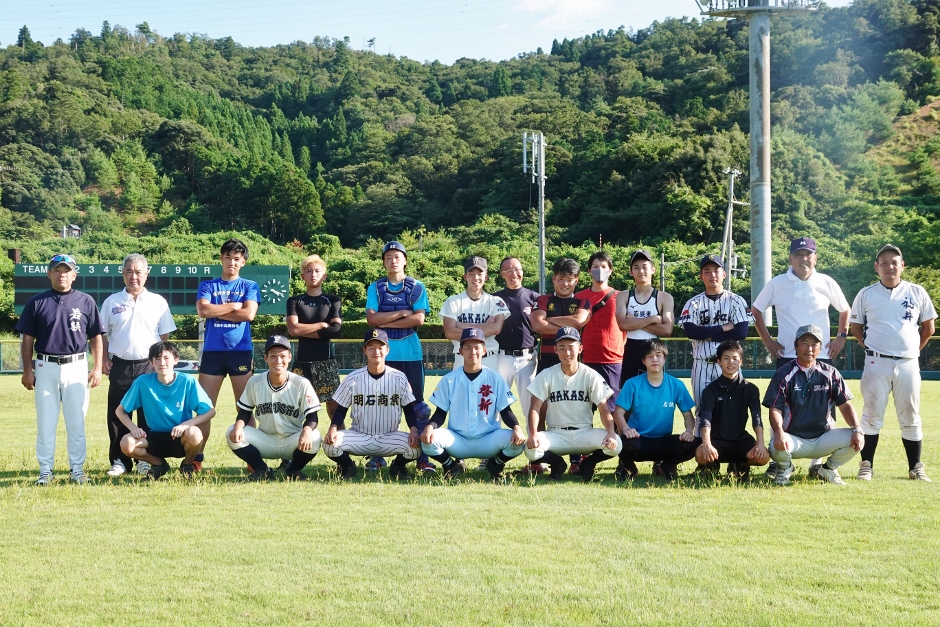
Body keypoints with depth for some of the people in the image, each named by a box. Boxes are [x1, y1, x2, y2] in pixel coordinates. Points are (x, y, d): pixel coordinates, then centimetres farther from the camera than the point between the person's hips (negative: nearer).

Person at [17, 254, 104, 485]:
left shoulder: (85, 301, 5)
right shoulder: (37, 302, 5)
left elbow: (96, 337, 7)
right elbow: (27, 338, 6)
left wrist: (97, 368, -1)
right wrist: (27, 370, -1)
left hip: (76, 367, 0)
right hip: (46, 368, 0)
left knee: (76, 421, 3)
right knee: (45, 421, 3)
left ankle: (77, 468, 10)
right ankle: (45, 470, 9)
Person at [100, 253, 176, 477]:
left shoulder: (158, 302, 6)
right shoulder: (112, 302, 7)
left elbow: (165, 335, 8)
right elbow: (102, 335, 11)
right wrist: (104, 358, -1)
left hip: (149, 366, -1)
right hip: (120, 365, 1)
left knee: (149, 415, 3)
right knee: (118, 414, 2)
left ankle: (147, 459, 12)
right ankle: (119, 461, 10)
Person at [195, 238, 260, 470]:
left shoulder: (249, 286, 10)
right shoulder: (208, 285, 11)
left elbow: (249, 313, -8)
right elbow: (203, 310, -7)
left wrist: (217, 311, -4)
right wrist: (233, 306, -4)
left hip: (241, 351, -1)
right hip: (212, 352, 1)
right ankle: (196, 458, 1)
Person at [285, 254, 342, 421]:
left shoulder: (333, 301, 8)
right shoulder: (294, 301, 9)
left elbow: (336, 330, -6)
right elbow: (293, 329, -6)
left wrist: (304, 331, -6)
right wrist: (321, 325, -4)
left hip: (326, 362, -1)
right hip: (302, 362, 1)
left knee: (334, 407, -3)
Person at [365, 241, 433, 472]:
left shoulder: (416, 287, 5)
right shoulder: (375, 288, 7)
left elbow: (419, 319, -8)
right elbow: (372, 318, -6)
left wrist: (386, 322, -9)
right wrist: (402, 313, -10)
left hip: (411, 353, -1)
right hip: (384, 354, 1)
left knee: (417, 404, -1)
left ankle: (423, 456, 1)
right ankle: (377, 457, 10)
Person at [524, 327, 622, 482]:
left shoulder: (591, 376, -1)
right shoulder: (547, 375, 0)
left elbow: (604, 409, -6)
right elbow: (535, 408, -4)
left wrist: (611, 433, -26)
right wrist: (533, 434, -24)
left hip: (584, 433, 0)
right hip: (556, 434, 0)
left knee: (615, 444, -29)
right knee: (531, 449, -33)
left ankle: (588, 463, 5)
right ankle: (557, 464, 3)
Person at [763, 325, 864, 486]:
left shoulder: (830, 374, 5)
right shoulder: (784, 374, -3)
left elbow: (844, 405, 3)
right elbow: (775, 409, -9)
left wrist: (857, 430, -15)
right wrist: (779, 432, -30)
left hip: (823, 439, 3)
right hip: (794, 440, -3)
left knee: (854, 441, -22)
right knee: (777, 447, -36)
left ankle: (828, 469, 9)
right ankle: (785, 468, 4)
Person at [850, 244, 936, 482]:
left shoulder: (916, 293, 4)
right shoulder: (866, 294, 3)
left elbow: (928, 327, 12)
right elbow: (856, 326, 12)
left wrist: (914, 350, 6)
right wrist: (870, 347, 3)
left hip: (908, 364, 1)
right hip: (876, 364, -1)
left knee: (910, 418, 5)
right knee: (872, 416, 0)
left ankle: (916, 468, 11)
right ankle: (866, 465, 6)